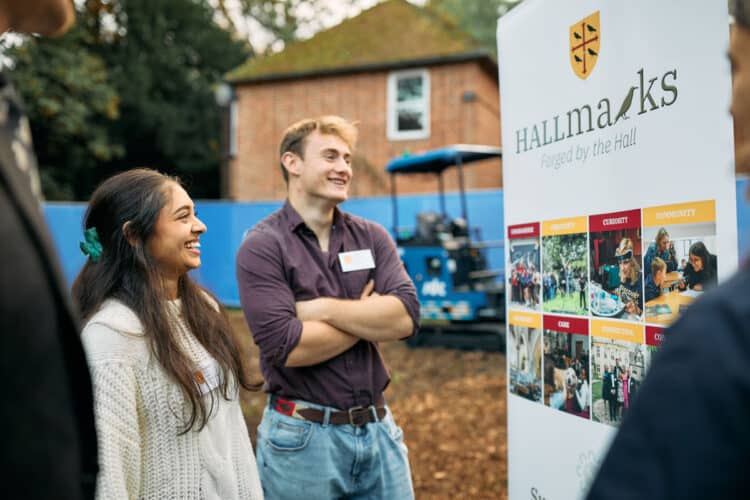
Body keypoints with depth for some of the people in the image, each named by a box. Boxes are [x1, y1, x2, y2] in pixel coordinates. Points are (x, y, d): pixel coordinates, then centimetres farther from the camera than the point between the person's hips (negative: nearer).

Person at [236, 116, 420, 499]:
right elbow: (287, 347, -21)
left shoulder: (371, 237, 4)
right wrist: (368, 318, -9)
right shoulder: (262, 246, -10)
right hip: (302, 436, -4)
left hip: (378, 427, 4)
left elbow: (406, 318, -10)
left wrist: (323, 308, -16)